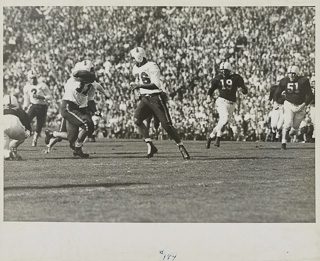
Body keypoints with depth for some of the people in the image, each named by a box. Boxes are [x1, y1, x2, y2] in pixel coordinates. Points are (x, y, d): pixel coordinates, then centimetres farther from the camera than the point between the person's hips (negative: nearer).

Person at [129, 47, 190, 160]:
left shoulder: (151, 67, -15)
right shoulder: (136, 69, 12)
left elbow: (156, 85, -23)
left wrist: (139, 85, -26)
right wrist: (135, 85, 6)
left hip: (156, 98, -7)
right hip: (145, 98, 7)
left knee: (166, 124, -9)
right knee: (137, 119, -16)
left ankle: (181, 147, 5)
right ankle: (150, 146, -10)